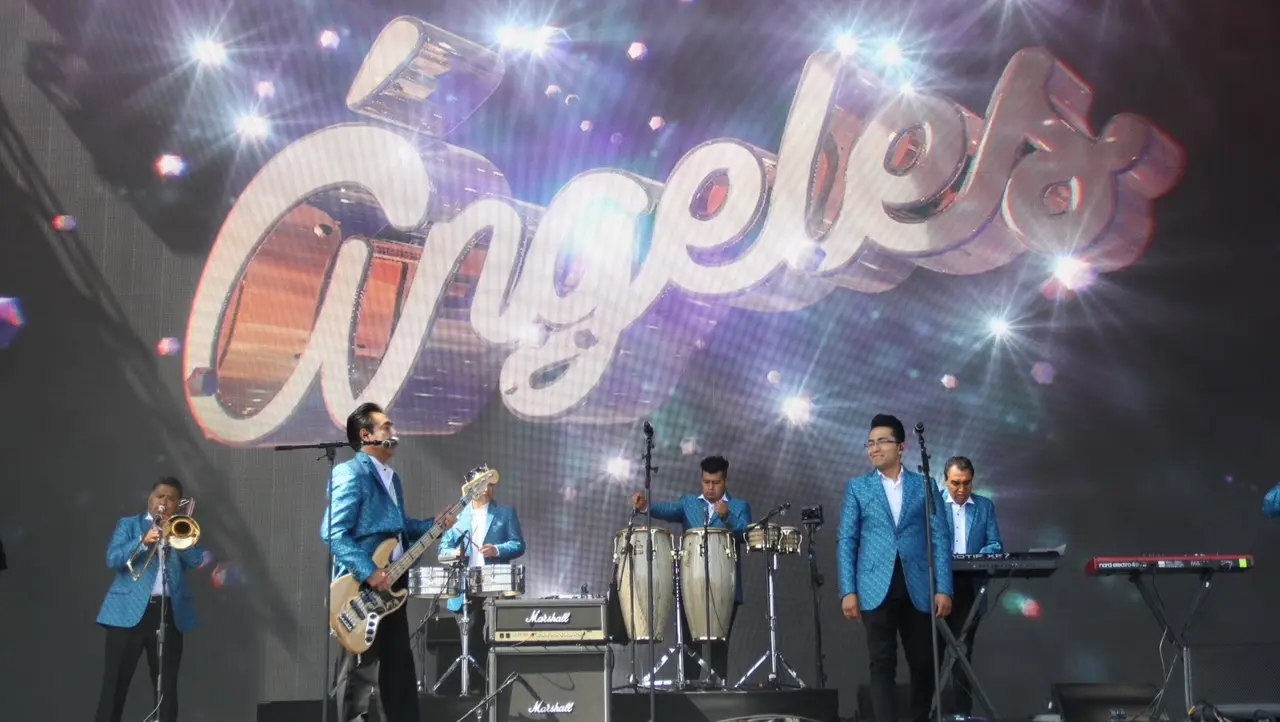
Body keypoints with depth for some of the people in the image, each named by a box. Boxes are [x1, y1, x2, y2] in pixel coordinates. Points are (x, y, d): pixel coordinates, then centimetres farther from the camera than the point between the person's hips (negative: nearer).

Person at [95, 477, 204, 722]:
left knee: (167, 685, 4)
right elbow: (112, 559, -5)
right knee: (115, 684, -4)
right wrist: (143, 541, -17)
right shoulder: (128, 525, 10)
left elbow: (197, 560, 0)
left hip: (170, 613, 2)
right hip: (129, 612, -2)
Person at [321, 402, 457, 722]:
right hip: (361, 588, -9)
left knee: (399, 664, 11)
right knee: (360, 669, -3)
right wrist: (369, 573, -24)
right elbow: (332, 532, -21)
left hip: (391, 584, 9)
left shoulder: (392, 477, 17)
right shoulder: (350, 473, -12)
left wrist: (432, 525, 7)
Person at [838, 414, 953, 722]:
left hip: (918, 589, 1)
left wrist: (943, 588, -4)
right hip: (877, 589, -1)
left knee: (923, 664, 7)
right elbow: (846, 540, 4)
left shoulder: (925, 486, 9)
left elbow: (941, 539, 5)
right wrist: (848, 591, -5)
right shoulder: (858, 487, 8)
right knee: (882, 665, -5)